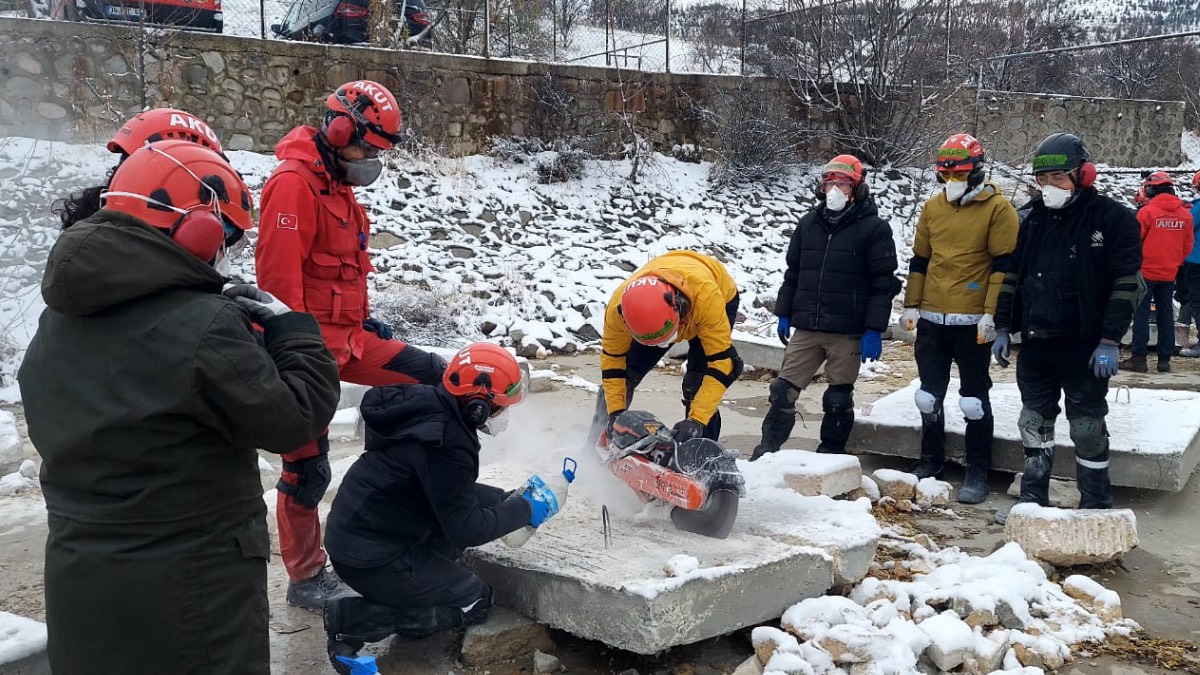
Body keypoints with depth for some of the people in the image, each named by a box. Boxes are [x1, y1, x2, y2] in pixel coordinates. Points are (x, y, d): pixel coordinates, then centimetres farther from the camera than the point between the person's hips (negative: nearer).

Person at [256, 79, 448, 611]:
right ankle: (306, 580, 15)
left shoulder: (337, 183, 14)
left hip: (345, 337, 9)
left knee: (431, 376, 7)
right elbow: (278, 277, -23)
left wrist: (364, 319, 24)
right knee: (308, 467, 0)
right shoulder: (294, 184, -17)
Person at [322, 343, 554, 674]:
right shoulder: (446, 445, -27)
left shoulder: (430, 407, 1)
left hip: (359, 530, 9)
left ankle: (411, 591, 11)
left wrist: (509, 498, 9)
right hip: (370, 556, -9)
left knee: (479, 501, 16)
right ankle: (351, 621, -3)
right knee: (475, 602, 5)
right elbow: (465, 530, -19)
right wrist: (524, 510, -7)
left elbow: (454, 490, 16)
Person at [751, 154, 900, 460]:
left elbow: (883, 284, -7)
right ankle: (765, 453, 11)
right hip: (806, 328, 4)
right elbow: (792, 272, 18)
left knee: (838, 400, 5)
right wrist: (784, 314, 13)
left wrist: (874, 330, -12)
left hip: (847, 332, -4)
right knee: (783, 390, 3)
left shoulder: (874, 228, -4)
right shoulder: (808, 223, 12)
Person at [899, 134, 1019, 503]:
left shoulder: (998, 208, -6)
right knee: (929, 395, 13)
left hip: (972, 322, -5)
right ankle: (930, 461, 28)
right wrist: (911, 305, 10)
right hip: (931, 318, 5)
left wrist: (992, 313, -15)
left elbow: (1004, 265, -9)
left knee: (974, 399, 3)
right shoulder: (932, 208, 10)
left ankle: (978, 473, 13)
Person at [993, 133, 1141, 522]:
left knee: (1088, 429, 4)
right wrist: (1003, 328, 11)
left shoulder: (1113, 219, -8)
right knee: (1034, 423, 12)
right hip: (1035, 343, 6)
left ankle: (1097, 511, 16)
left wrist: (1110, 340, -16)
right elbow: (1012, 275, 15)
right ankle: (1034, 501, 23)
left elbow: (1126, 283, -11)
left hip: (1084, 346, -6)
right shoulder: (1035, 219, 10)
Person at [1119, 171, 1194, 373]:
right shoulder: (1185, 214, 3)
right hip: (1169, 273, 5)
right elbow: (1188, 245, 9)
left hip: (1147, 271, -5)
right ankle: (1165, 359, 12)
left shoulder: (1148, 211, -13)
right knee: (1166, 314, 10)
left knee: (1141, 312, 0)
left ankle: (1139, 358, -3)